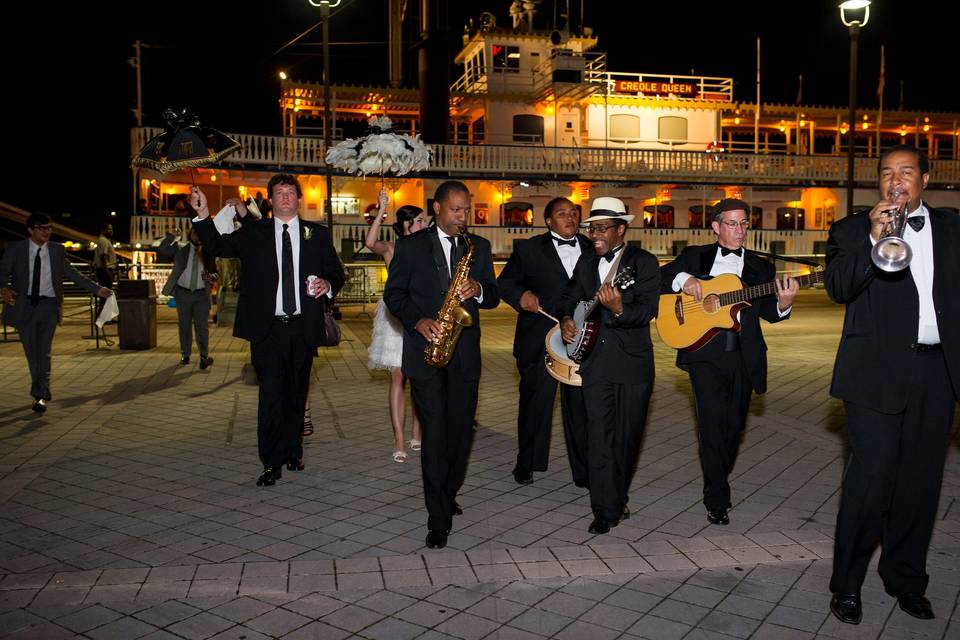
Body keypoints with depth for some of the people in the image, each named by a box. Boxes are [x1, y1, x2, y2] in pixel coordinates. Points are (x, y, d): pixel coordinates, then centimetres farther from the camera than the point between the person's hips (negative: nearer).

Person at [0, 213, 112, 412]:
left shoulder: (57, 250, 5)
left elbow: (72, 274, 13)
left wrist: (97, 289, 9)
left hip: (48, 305, 0)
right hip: (24, 305, 1)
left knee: (43, 351, -8)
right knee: (31, 352, 7)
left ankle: (40, 396, -3)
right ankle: (43, 392, 24)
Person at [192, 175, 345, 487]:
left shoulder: (317, 234, 9)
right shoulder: (253, 233, 7)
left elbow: (336, 273, 11)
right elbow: (218, 247, -5)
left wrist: (328, 284, -11)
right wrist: (203, 214, -19)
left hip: (303, 329, 2)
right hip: (267, 329, -1)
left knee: (296, 394, 12)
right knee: (271, 396, -4)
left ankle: (292, 452, 28)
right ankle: (272, 463, 5)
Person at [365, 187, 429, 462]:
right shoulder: (390, 248, 1)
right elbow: (370, 243, -21)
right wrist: (381, 211, -21)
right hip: (397, 315, -3)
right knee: (398, 377, -5)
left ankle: (416, 436, 16)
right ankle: (399, 442, -3)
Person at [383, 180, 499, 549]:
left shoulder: (479, 247, 11)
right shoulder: (410, 246, 4)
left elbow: (494, 297, 10)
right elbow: (393, 294, 1)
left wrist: (478, 290, -13)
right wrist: (418, 320, -16)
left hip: (466, 354, 3)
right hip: (426, 352, -3)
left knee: (460, 432, 8)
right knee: (435, 433, -5)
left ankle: (447, 495, 30)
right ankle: (439, 519, 0)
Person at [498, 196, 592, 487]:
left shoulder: (592, 249, 12)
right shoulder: (529, 249, 3)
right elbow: (504, 282, 6)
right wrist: (521, 295, -13)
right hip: (539, 340, -2)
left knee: (581, 406, 4)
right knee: (535, 403, 8)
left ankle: (584, 471, 14)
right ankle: (526, 464, 26)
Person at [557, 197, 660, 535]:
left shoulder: (645, 263, -5)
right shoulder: (586, 263, 11)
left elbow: (647, 311, -16)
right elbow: (569, 298, 20)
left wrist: (618, 308, -35)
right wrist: (566, 319, -1)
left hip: (634, 363, -3)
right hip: (595, 362, 3)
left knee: (628, 436, 9)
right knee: (599, 437, -2)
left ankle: (617, 497, 29)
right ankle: (607, 510, 4)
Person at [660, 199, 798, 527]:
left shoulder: (761, 267, 13)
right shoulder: (694, 256, 9)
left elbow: (768, 313, 4)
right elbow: (659, 278, 7)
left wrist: (784, 303, -19)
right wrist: (682, 280, -13)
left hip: (744, 355, 3)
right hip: (705, 351, -3)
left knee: (734, 425, 11)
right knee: (713, 423, -9)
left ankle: (719, 479, 37)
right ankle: (717, 500, 1)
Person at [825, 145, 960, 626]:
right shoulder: (853, 229, 4)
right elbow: (838, 288, -11)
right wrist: (873, 240, -22)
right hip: (879, 372, -4)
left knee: (920, 483, 10)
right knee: (870, 480, -5)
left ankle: (905, 580, 26)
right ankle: (846, 585, 10)